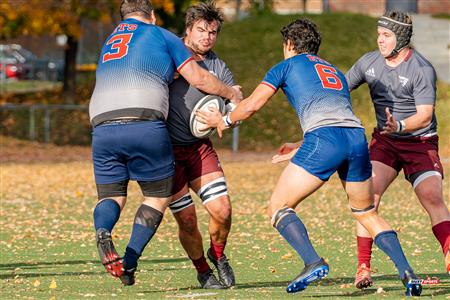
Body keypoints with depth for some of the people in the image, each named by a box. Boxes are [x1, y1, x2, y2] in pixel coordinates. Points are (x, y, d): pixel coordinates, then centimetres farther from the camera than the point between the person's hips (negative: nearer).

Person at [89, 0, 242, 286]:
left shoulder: (111, 41, 29)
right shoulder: (162, 36, 15)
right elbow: (199, 79, 15)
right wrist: (231, 93, 32)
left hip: (103, 125, 4)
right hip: (145, 126, -4)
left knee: (111, 195, 14)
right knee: (159, 196, 12)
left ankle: (102, 232, -21)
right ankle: (129, 261, -3)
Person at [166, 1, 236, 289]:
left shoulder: (219, 68, 5)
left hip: (199, 147, 3)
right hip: (166, 148, -3)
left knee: (222, 210, -10)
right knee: (187, 220, -5)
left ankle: (218, 255, 20)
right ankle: (203, 271, 20)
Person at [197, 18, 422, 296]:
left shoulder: (287, 66, 18)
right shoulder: (335, 71, 34)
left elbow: (251, 106, 14)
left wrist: (224, 121, 34)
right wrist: (299, 146, 48)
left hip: (324, 139, -6)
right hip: (357, 137, 6)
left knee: (278, 207, 5)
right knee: (367, 213, 21)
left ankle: (314, 262, -16)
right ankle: (407, 273, 5)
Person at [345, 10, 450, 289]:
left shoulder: (422, 70, -17)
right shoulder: (369, 62, 0)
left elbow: (424, 117, -22)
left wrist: (399, 125, -40)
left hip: (420, 142, -4)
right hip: (384, 141, 4)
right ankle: (363, 268, -13)